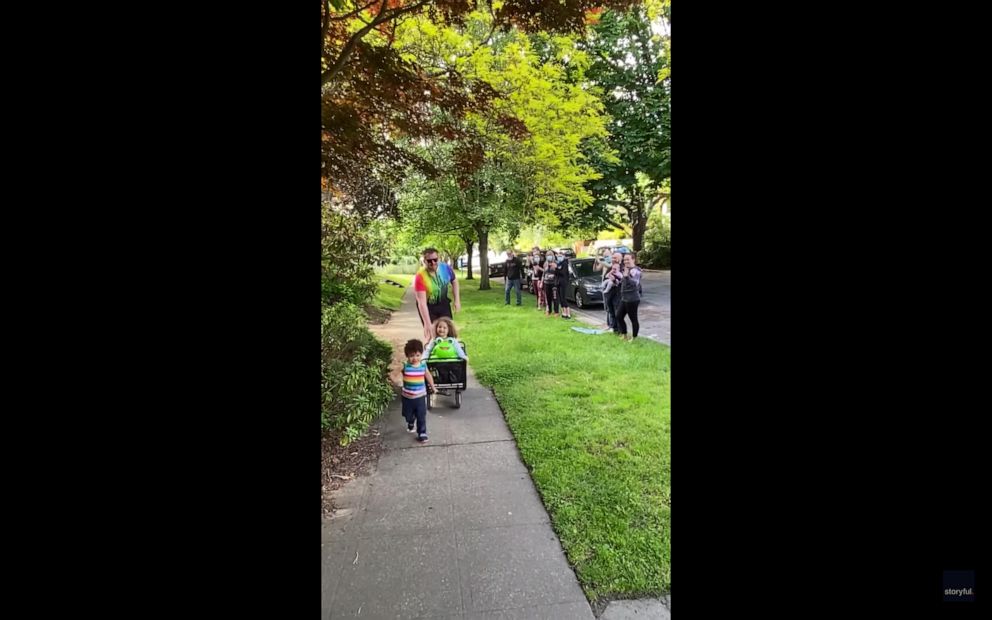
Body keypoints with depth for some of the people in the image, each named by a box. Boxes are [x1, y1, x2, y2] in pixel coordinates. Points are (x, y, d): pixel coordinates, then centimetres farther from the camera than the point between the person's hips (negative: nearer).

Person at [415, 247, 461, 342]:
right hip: (428, 306, -4)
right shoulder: (420, 277, -31)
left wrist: (457, 300, -5)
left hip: (443, 303, 4)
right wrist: (427, 324, -41)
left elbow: (454, 282, 3)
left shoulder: (445, 268, -19)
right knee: (431, 334, -7)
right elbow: (422, 302, -36)